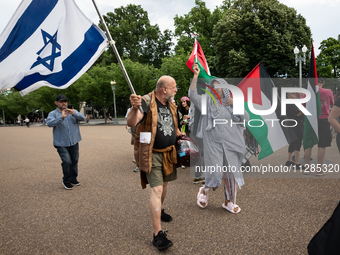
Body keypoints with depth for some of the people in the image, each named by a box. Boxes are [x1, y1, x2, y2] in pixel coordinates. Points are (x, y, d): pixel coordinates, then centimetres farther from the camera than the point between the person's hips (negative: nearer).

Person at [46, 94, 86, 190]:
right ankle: (66, 181, 9)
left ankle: (73, 179, 30)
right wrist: (61, 117, -32)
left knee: (74, 161, 11)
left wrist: (74, 113, -26)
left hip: (74, 142, 4)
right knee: (67, 161, -13)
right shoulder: (53, 114, 1)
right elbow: (49, 123, -19)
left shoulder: (73, 112, 10)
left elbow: (83, 118, -6)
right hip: (61, 144, -3)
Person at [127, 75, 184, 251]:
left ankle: (159, 210, 48)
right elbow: (131, 123, -30)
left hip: (168, 152, 8)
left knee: (164, 184, 21)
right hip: (152, 154, -7)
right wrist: (134, 108, -49)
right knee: (156, 189, -11)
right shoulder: (147, 102, -16)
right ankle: (158, 234, -4)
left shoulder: (171, 105, 9)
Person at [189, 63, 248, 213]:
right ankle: (204, 191, 28)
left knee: (231, 173, 6)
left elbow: (246, 119, 5)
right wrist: (195, 75, -13)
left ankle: (229, 202, 25)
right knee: (216, 174, -5)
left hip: (231, 144, 3)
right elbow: (192, 95, -9)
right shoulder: (207, 103, 5)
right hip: (214, 144, -3)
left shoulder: (232, 104, 12)